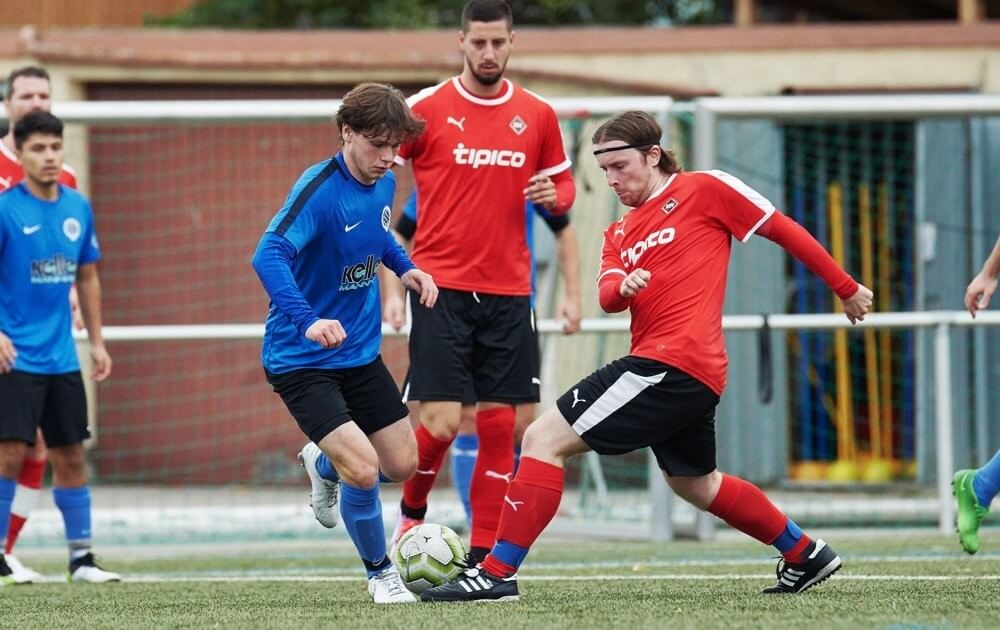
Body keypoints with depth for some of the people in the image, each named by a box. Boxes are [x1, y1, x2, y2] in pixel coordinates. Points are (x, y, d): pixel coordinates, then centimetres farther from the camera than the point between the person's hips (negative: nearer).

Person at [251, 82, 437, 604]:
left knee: (402, 464, 12)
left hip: (360, 353, 8)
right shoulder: (320, 188, -24)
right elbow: (269, 255, -37)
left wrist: (404, 267, 5)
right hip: (301, 360, -8)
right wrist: (307, 321, -49)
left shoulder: (383, 185, 0)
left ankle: (323, 465, 45)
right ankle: (380, 573, 6)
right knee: (363, 468, -19)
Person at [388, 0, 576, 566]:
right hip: (442, 289, -3)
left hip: (509, 293, 3)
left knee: (499, 427, 2)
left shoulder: (538, 116, 7)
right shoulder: (426, 110, -2)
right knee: (442, 422, -11)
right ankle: (412, 513, 18)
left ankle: (484, 557, 8)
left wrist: (555, 196, -6)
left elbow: (563, 184, 19)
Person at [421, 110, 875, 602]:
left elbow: (785, 230, 3)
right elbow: (607, 297, 4)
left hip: (673, 363, -10)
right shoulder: (619, 233, 21)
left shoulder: (706, 189, -1)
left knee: (545, 438, -13)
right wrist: (622, 287, -21)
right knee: (695, 483, 27)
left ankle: (497, 573, -15)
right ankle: (806, 556, 41)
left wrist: (847, 289, 8)